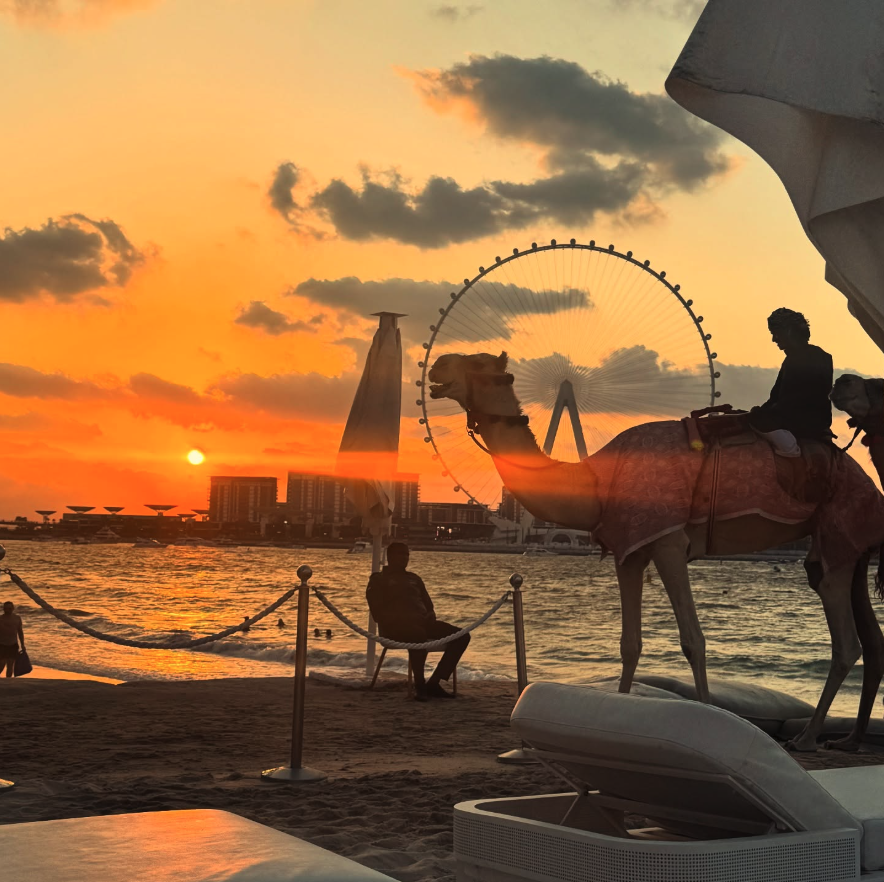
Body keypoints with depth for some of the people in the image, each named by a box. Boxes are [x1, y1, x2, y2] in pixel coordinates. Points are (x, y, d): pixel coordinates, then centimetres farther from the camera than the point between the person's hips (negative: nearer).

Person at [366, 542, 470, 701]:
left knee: (462, 636, -15)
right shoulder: (378, 580, 11)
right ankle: (420, 685, -30)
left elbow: (428, 604, 29)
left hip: (422, 622, 7)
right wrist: (403, 618, -15)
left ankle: (434, 683, -19)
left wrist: (431, 615, 4)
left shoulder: (414, 578, 29)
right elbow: (378, 612, -1)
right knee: (419, 634, -43)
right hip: (395, 626, -7)